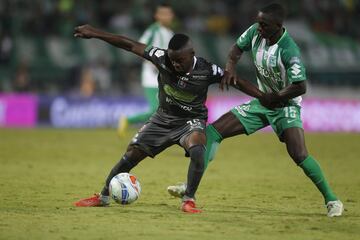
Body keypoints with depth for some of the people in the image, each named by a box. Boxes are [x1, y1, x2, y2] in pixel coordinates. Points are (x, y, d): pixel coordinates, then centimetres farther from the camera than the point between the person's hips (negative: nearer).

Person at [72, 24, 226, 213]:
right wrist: (94, 33, -16)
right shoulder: (162, 58, -20)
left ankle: (188, 201, -21)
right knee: (130, 156, 2)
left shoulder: (207, 71, -23)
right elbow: (130, 45, -16)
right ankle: (103, 197, 22)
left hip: (191, 121, -3)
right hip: (163, 118, 3)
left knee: (197, 151, -35)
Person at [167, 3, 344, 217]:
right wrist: (230, 67, -10)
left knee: (299, 155, -24)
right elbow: (238, 47, 10)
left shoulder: (288, 51, -28)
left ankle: (331, 200, -8)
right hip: (262, 102, 7)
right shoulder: (255, 33, -9)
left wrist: (272, 98, -21)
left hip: (285, 105, -7)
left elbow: (300, 87, -30)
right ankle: (191, 186, -1)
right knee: (213, 131, -2)